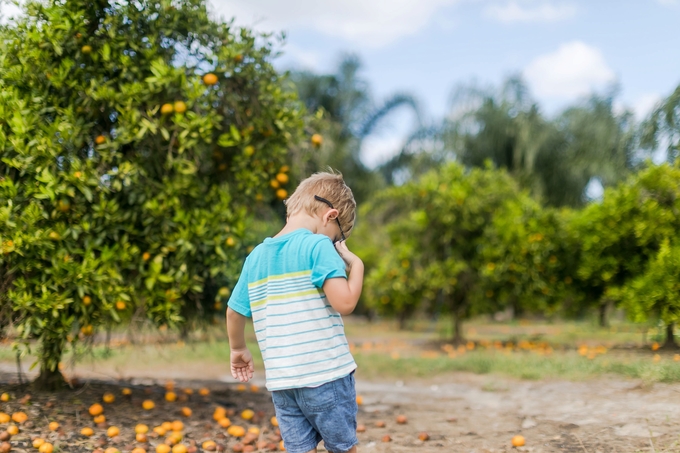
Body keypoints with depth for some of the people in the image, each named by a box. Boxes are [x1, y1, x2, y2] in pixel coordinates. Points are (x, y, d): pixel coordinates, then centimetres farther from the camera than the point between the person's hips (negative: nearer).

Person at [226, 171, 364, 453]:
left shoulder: (256, 256, 9)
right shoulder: (318, 246, -10)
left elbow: (234, 311, 16)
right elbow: (344, 302, -19)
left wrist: (238, 349, 31)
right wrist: (356, 264, -3)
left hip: (280, 380, 5)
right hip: (326, 375, -5)